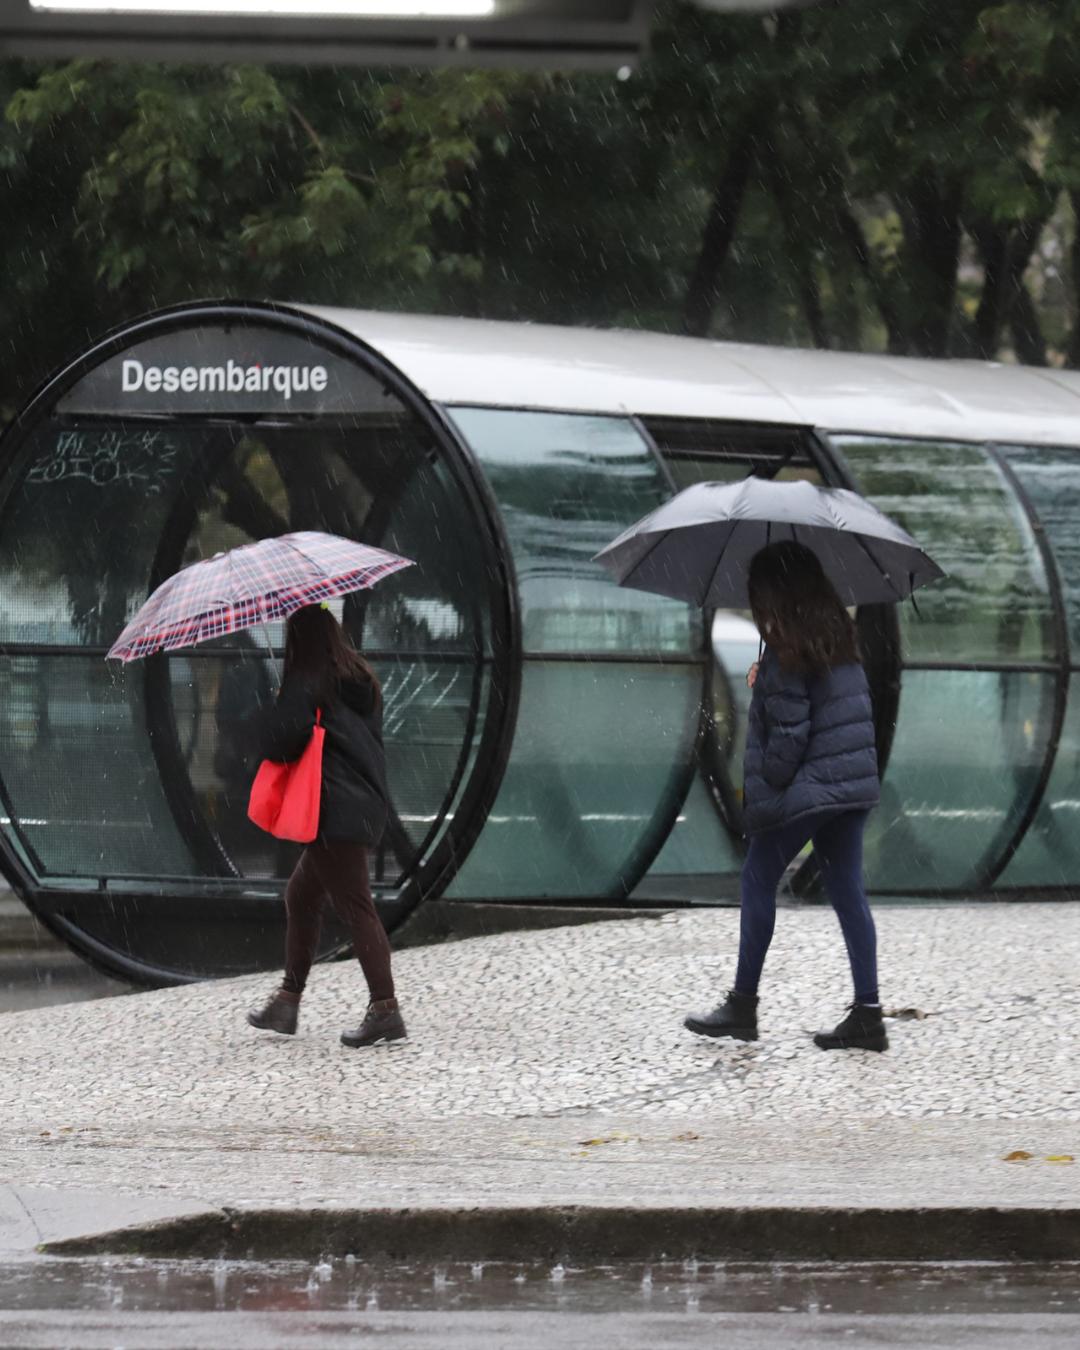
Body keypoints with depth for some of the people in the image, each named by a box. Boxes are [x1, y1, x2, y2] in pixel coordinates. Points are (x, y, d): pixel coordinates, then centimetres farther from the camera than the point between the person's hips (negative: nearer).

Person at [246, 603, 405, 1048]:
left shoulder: (306, 684, -11)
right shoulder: (360, 680, 14)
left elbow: (279, 742, -18)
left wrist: (264, 721, 5)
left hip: (334, 811, -9)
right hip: (365, 805, 9)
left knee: (354, 904, -9)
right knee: (301, 894, 19)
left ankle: (385, 1008, -13)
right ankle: (289, 1000, 22)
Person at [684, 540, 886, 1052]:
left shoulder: (786, 648, -14)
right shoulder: (839, 635, 10)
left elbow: (788, 731, -17)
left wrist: (765, 784, -5)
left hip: (804, 786, -8)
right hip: (853, 784, 8)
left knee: (758, 880, 6)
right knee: (847, 889, 7)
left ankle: (742, 1006, 11)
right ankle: (867, 1014, 2)